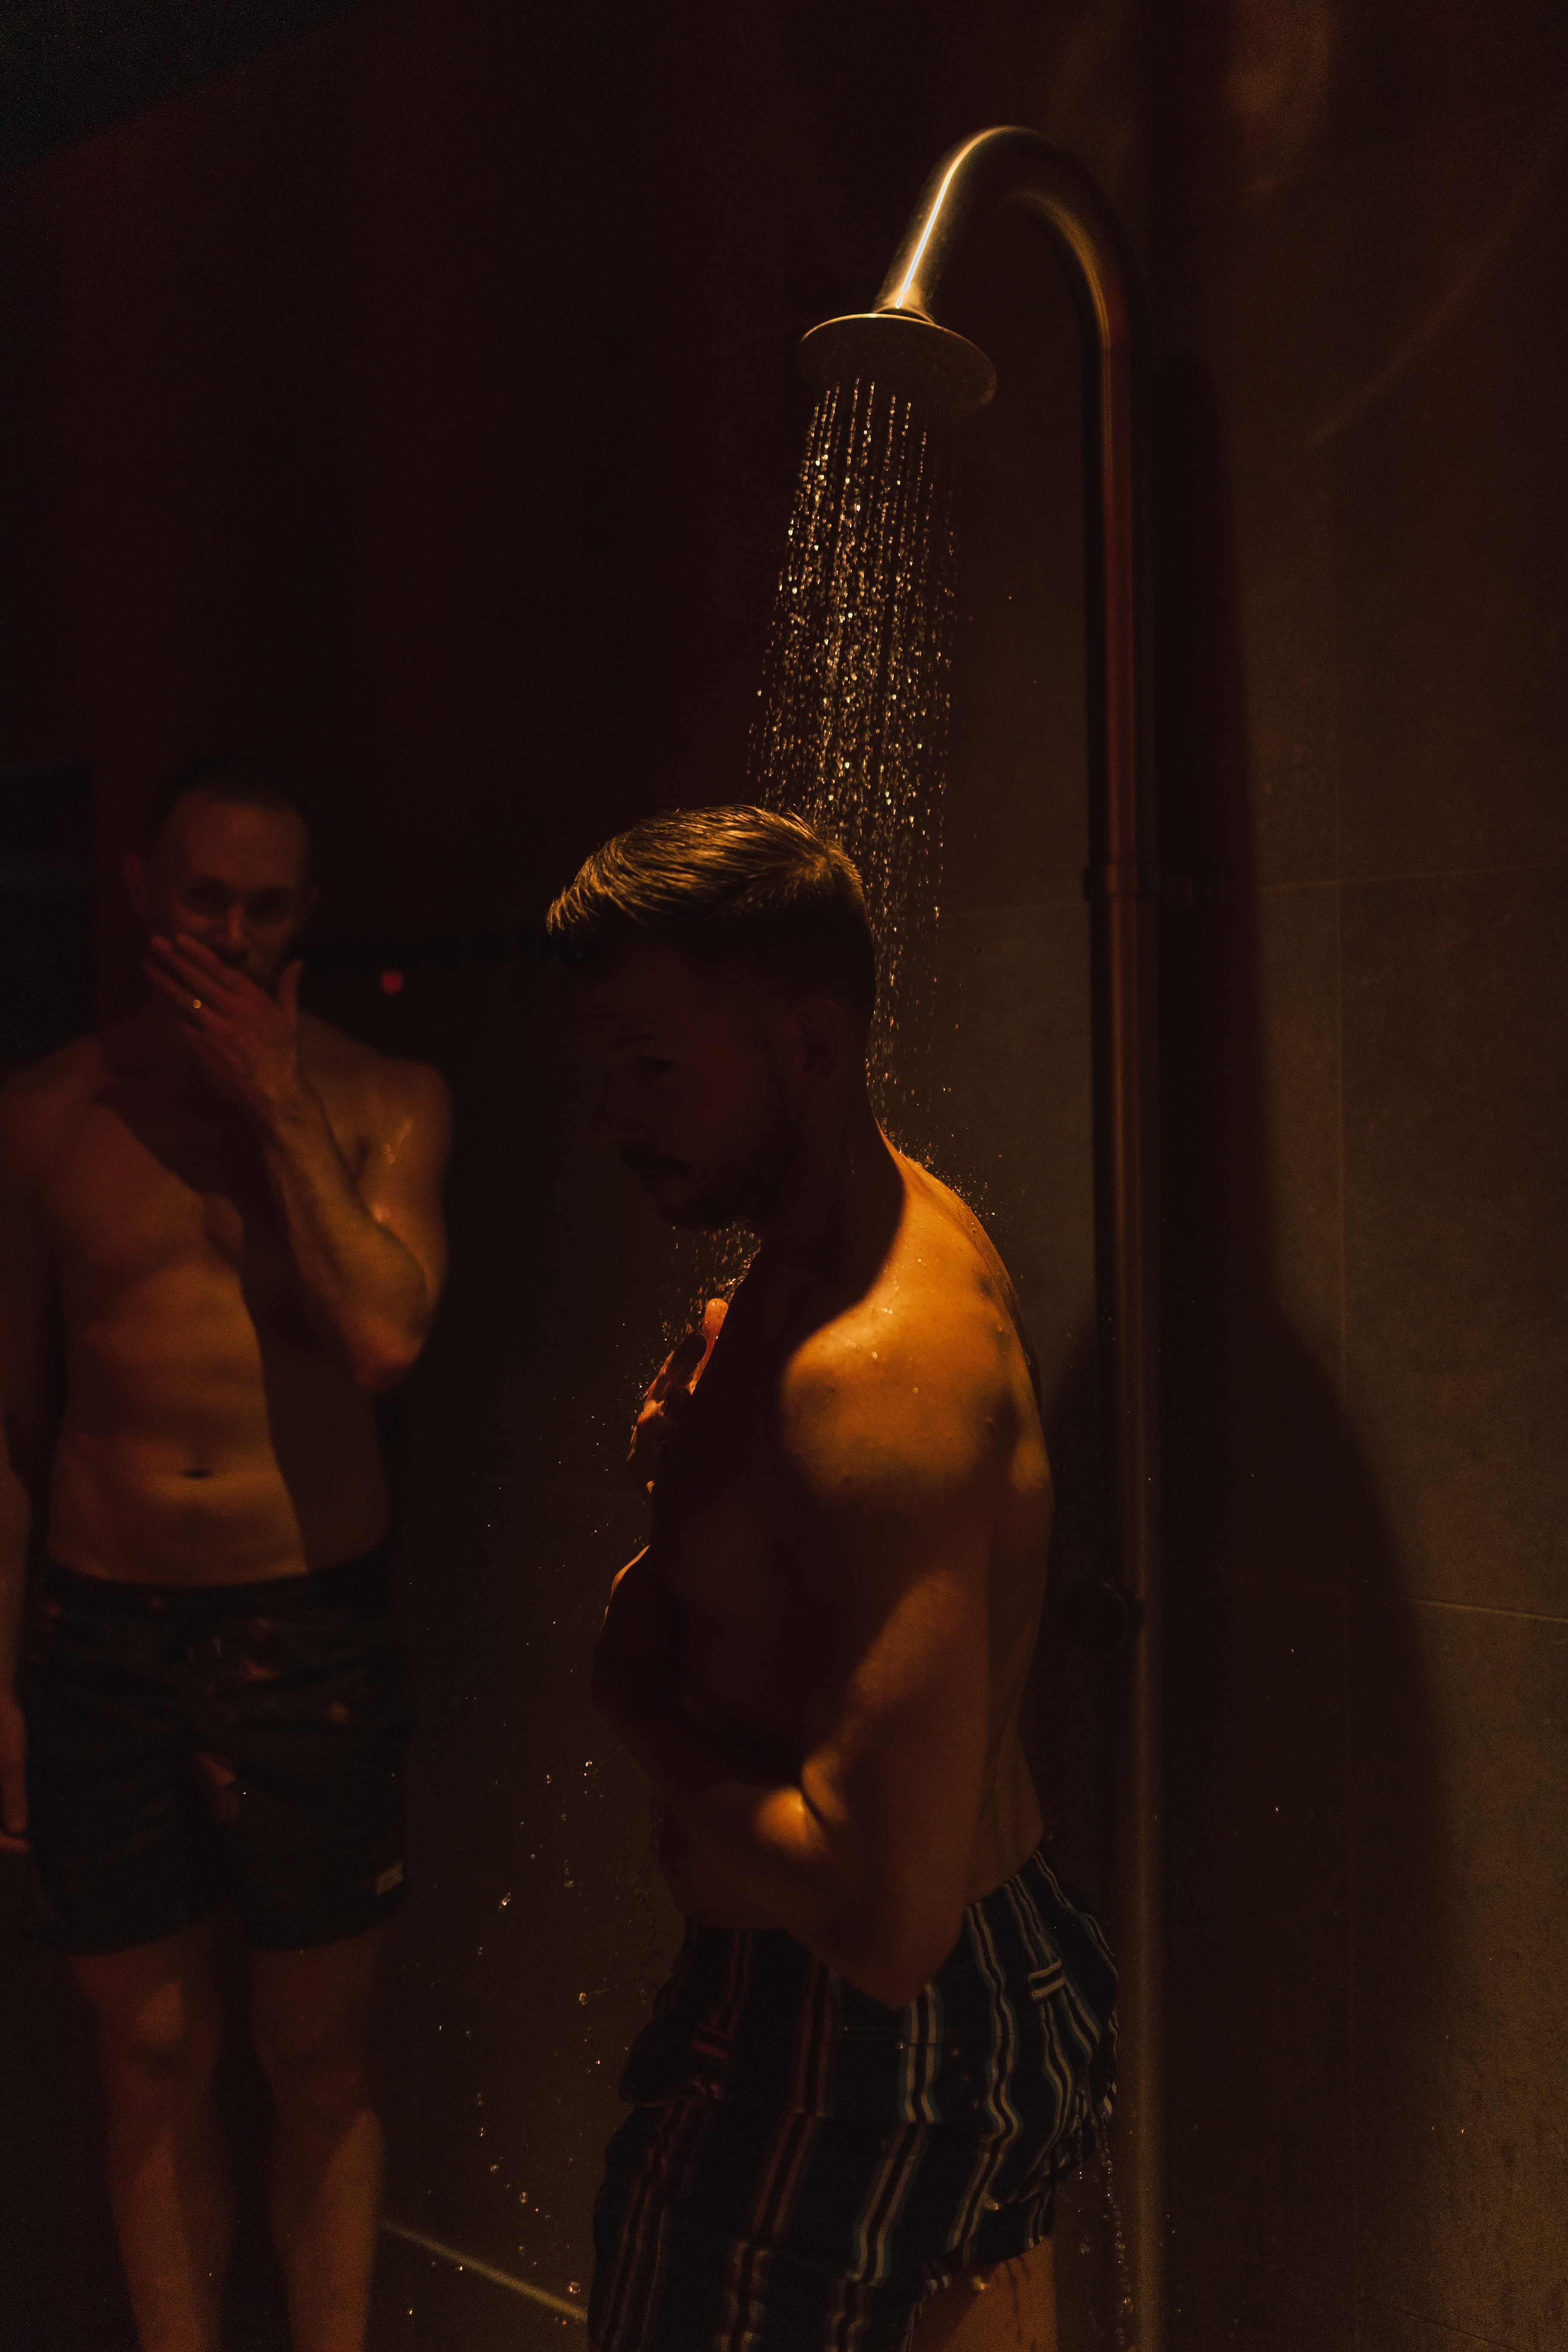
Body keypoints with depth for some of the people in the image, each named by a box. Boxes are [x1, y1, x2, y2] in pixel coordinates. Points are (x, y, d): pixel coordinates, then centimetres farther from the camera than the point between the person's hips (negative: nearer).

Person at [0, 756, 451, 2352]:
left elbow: (383, 1335, -17)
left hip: (310, 1631, -1)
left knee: (319, 2058, 13)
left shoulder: (381, 1101, -1)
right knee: (149, 2060, 15)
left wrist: (277, 1099, -14)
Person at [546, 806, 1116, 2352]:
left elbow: (885, 1913, -34)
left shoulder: (874, 1374, -30)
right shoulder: (908, 1223, 1)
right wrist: (703, 1461, -3)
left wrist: (640, 1698, -19)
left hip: (845, 2053, -9)